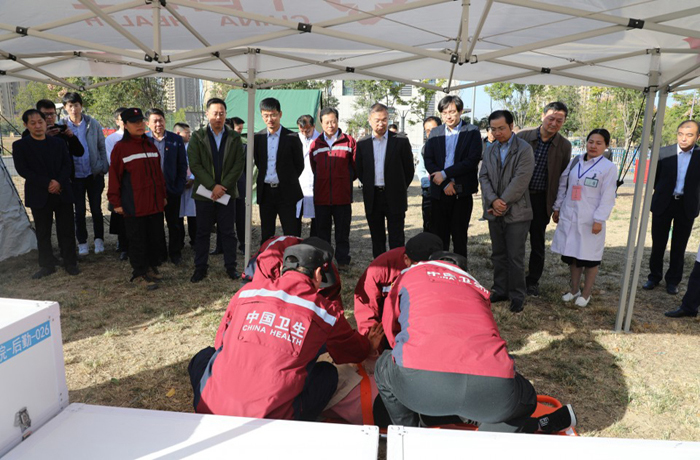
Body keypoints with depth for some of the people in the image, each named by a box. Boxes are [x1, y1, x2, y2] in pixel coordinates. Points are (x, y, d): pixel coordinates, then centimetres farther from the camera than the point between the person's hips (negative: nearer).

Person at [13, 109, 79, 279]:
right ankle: (47, 265, 17)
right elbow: (22, 170, -6)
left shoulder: (59, 142, 8)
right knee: (43, 232, 7)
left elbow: (67, 164, 2)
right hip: (39, 195, -1)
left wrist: (59, 182, -15)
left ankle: (70, 263, 14)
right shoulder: (20, 145, 2)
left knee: (66, 230, 4)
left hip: (63, 193, 1)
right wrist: (47, 184, -15)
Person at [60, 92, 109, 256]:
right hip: (75, 175, 0)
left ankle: (99, 240, 22)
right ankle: (82, 242, 21)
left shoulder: (93, 124, -2)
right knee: (79, 210, 9)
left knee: (96, 209, 8)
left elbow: (102, 147, 4)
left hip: (94, 173, 0)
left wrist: (104, 168, -1)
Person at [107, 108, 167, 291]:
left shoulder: (150, 146, 12)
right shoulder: (120, 148, -6)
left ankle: (152, 267, 29)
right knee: (137, 240, 2)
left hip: (155, 203, 6)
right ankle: (139, 274, 14)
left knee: (156, 237, 13)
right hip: (134, 205, -5)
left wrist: (163, 195, 16)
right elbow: (114, 176, -6)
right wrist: (116, 202, -7)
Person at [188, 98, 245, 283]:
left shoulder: (234, 137, 4)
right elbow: (194, 165, -5)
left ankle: (231, 267, 17)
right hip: (204, 192, 0)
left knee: (228, 232, 7)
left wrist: (223, 186, -11)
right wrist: (212, 186, -14)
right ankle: (200, 268, 17)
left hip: (226, 192, 1)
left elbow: (239, 164, -1)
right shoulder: (197, 137, 2)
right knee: (202, 232, 7)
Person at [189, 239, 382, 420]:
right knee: (328, 373, 20)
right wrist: (370, 346, 48)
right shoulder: (326, 311, 3)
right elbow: (352, 349, 25)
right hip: (273, 420, -2)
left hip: (213, 409, 2)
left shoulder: (247, 291, 6)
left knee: (204, 355, 30)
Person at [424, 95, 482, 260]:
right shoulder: (434, 133, 10)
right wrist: (445, 183, -11)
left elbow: (472, 160, -11)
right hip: (439, 191, 3)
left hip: (462, 192, -2)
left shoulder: (472, 132, 0)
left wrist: (445, 174, -14)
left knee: (459, 236, 6)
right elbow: (428, 161, 1)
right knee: (439, 235, 7)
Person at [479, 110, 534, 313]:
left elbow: (520, 180, -14)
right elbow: (484, 177, 4)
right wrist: (493, 200, -11)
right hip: (494, 212, 6)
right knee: (498, 255, 13)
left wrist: (503, 203, -14)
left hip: (516, 212, -5)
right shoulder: (490, 151, 13)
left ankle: (517, 296, 12)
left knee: (515, 257, -1)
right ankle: (500, 290, 25)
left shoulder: (524, 149, -6)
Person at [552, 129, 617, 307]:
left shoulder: (608, 167, -6)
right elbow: (563, 186, 13)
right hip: (569, 217, 4)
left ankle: (586, 293, 21)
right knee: (572, 254, 13)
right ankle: (574, 289, 28)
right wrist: (557, 208, 12)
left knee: (589, 256, 5)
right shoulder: (575, 162, 8)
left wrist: (599, 220, -15)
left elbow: (607, 197, -10)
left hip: (590, 220, -4)